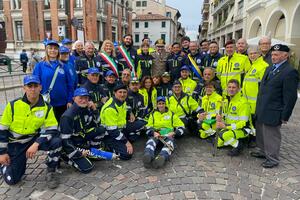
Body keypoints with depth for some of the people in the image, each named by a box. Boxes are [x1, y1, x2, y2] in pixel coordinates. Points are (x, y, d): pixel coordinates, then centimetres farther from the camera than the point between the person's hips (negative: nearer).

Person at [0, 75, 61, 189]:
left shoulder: (47, 108, -12)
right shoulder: (13, 105, -13)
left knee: (56, 141, -28)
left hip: (34, 139, 1)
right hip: (15, 144, 0)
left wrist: (36, 144, -31)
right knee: (12, 179, -2)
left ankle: (51, 171, -4)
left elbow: (52, 130, -16)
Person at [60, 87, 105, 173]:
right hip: (70, 145, -7)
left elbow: (96, 123, 5)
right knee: (86, 168, -15)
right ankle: (65, 156, 5)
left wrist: (94, 110, -10)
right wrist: (78, 153, -20)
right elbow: (65, 139, -23)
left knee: (101, 130, -11)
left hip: (81, 138, 7)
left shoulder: (87, 109, -3)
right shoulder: (68, 116, -25)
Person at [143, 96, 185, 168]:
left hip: (168, 135, -1)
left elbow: (181, 127, 12)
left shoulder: (171, 114, 16)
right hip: (156, 135, 1)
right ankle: (148, 156, -61)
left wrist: (173, 133, -8)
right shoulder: (153, 114, 18)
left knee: (169, 143, -35)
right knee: (151, 141, -33)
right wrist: (154, 133, -12)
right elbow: (148, 128, 10)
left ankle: (162, 157, -62)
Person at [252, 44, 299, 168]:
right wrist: (259, 107, 15)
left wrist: (285, 116, -15)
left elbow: (290, 97, -16)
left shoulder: (290, 72, -15)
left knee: (271, 136, 6)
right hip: (261, 110, 8)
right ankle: (263, 151, 40)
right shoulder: (269, 68, 12)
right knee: (261, 133, 21)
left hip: (273, 112, -8)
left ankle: (272, 159, 24)